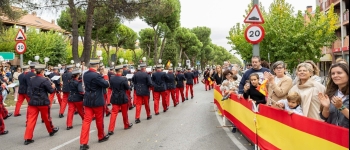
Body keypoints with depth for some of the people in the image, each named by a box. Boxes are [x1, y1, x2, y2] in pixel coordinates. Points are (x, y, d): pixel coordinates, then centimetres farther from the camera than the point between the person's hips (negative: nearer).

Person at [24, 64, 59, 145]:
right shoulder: (45, 80, -13)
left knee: (31, 120, 1)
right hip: (43, 102, -4)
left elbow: (30, 90, 18)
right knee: (46, 118, 14)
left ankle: (27, 138, -4)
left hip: (32, 102, 4)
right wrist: (53, 87, 10)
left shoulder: (31, 80, 5)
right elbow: (51, 91, -10)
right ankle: (51, 130, 35)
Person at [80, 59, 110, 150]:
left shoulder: (85, 74, 5)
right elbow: (106, 85, -16)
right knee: (99, 120, 14)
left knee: (86, 121, 3)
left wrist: (101, 75, 14)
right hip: (97, 101, -6)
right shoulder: (97, 75, -20)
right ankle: (101, 137, 33)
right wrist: (105, 75, -5)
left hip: (87, 100, 6)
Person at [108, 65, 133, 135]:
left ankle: (110, 129, -5)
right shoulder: (124, 79, -18)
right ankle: (126, 125, 34)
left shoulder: (111, 78, -3)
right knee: (124, 113, 15)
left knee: (114, 113, 2)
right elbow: (128, 88, -7)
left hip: (114, 98, 3)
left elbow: (111, 87, 8)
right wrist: (128, 84, 12)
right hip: (123, 98, -3)